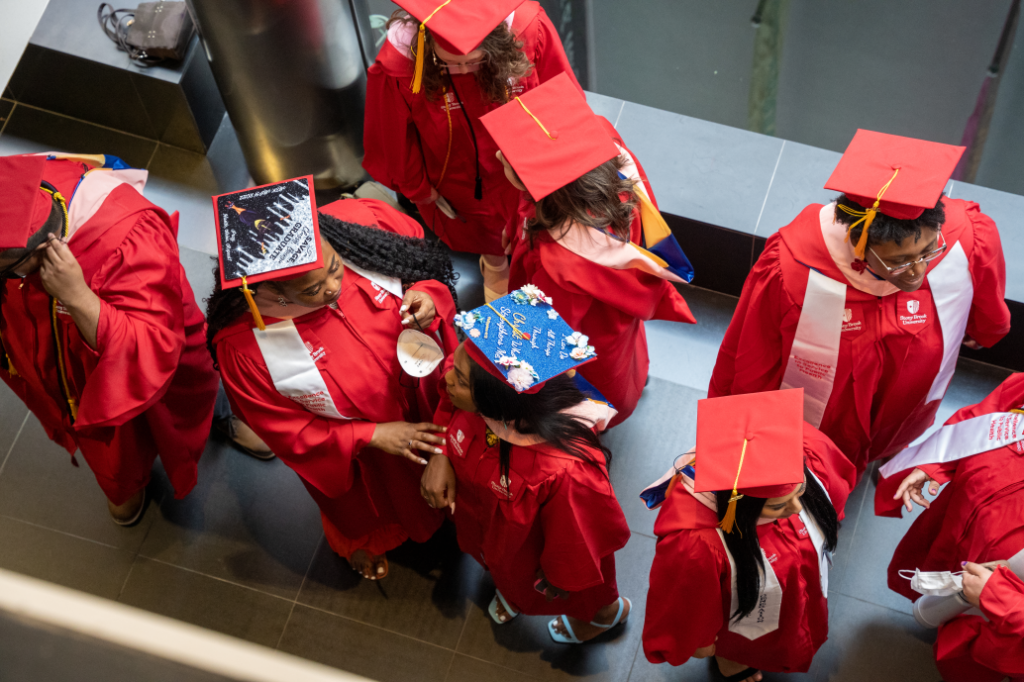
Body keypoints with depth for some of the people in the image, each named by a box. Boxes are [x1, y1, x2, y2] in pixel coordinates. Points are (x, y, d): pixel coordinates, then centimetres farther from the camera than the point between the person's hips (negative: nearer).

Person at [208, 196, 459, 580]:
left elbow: (432, 270, -13)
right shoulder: (242, 345, -39)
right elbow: (287, 430, -21)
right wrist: (371, 436, -25)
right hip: (353, 446, -3)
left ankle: (427, 522, 72)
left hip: (424, 391, 3)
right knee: (365, 505, 33)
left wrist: (429, 296, -34)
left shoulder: (363, 223, -34)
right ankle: (362, 540, 70)